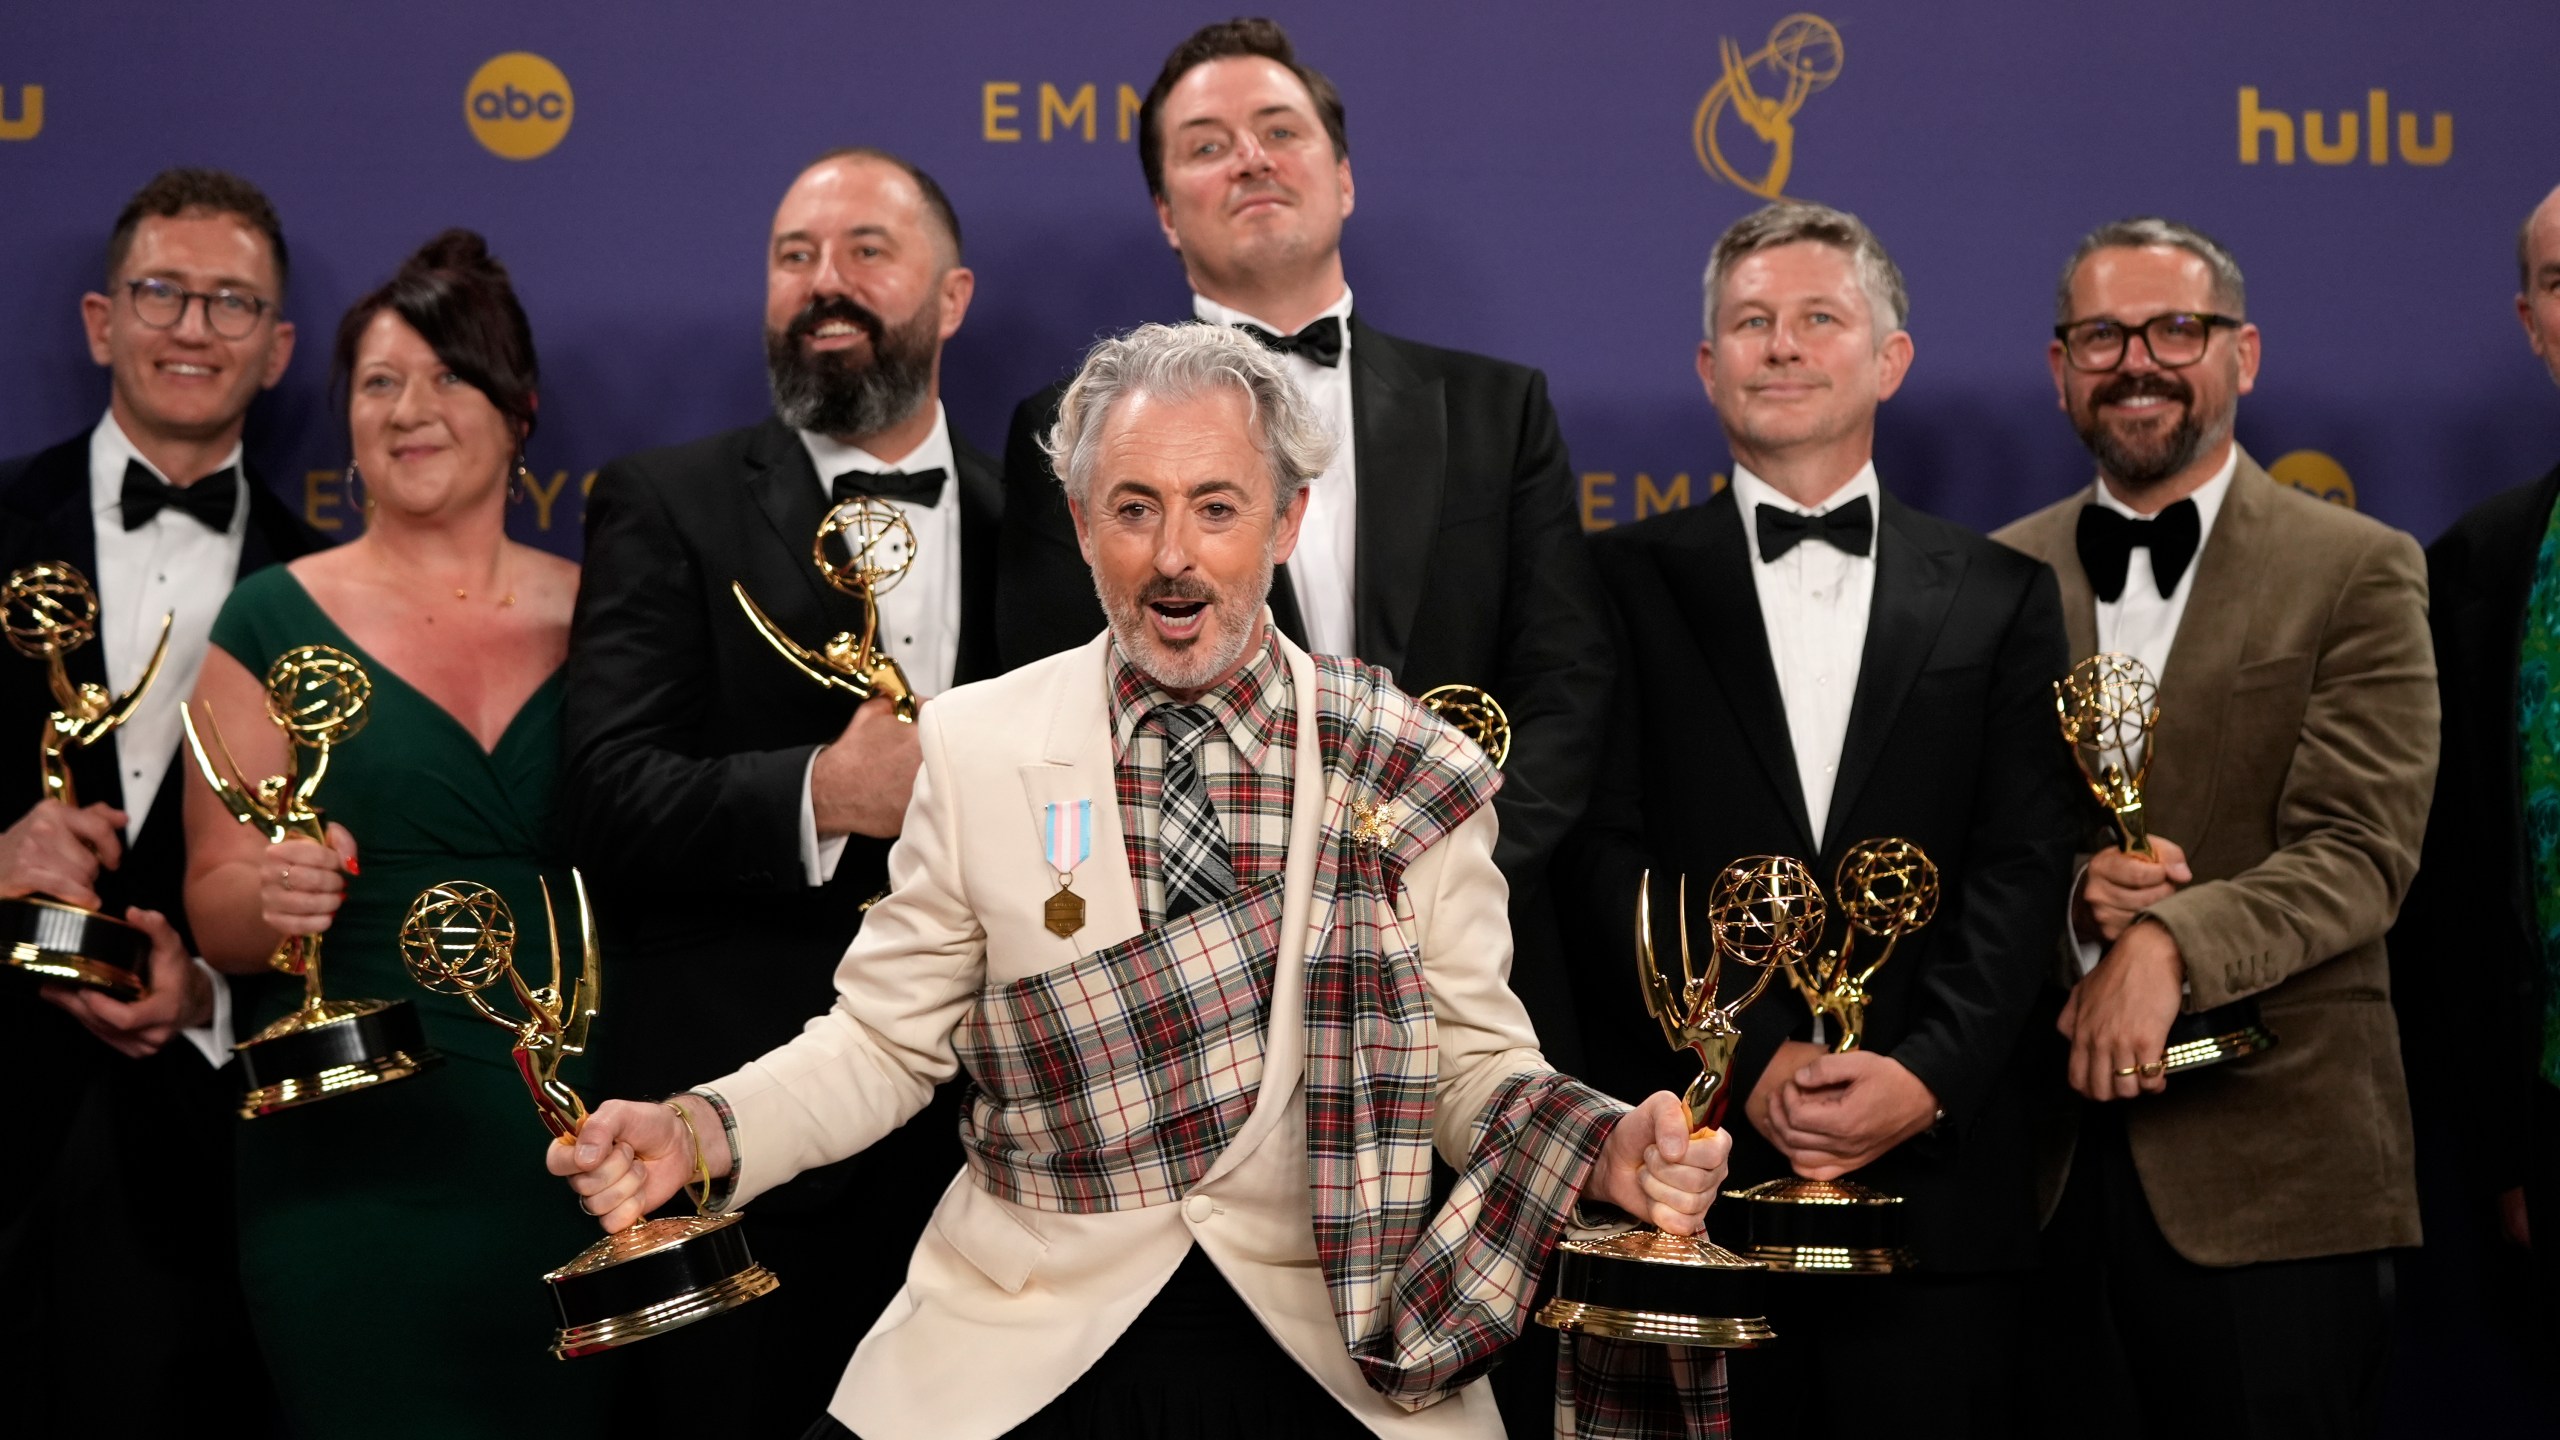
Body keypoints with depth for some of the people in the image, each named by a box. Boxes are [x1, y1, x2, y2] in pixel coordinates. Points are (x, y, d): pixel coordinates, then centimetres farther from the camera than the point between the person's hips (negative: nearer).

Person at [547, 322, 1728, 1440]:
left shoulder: (1410, 774, 0)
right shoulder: (975, 746, 1)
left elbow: (1471, 1057, 3)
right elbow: (886, 1036, 5)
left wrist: (1605, 1149, -17)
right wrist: (701, 1133, -13)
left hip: (1335, 1343, 1)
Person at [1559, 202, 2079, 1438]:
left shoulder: (2000, 596, 10)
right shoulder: (1627, 582, 6)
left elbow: (2023, 865, 2)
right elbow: (1607, 854, -2)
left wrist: (1928, 1072, -12)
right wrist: (1747, 1061, -13)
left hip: (1935, 1172, 1)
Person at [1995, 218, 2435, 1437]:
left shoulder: (2357, 573, 0)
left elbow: (2360, 852, -9)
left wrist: (2170, 944, -24)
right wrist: (2066, 885, -13)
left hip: (2274, 1162, -3)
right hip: (2041, 1162, 3)